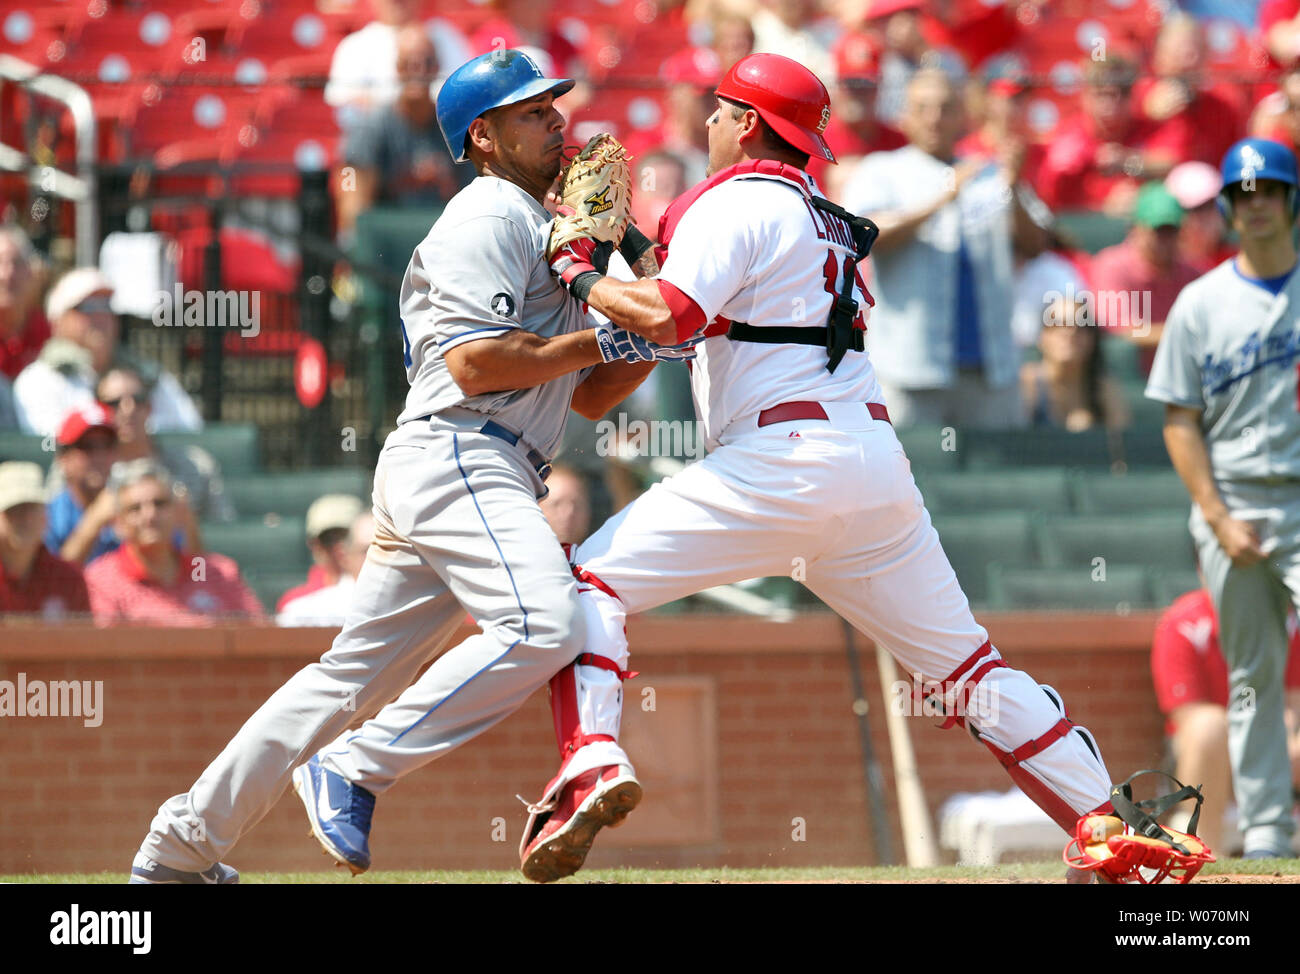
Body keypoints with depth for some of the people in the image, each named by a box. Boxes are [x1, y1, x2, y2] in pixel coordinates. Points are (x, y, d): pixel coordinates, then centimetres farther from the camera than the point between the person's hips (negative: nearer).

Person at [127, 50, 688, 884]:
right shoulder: (489, 217, -2)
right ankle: (355, 773, -23)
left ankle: (183, 846, 14)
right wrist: (598, 340, -8)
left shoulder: (547, 232, 29)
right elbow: (474, 364, -15)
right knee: (544, 627, -29)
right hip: (457, 457, -10)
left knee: (353, 676, 11)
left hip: (480, 483, 10)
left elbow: (589, 398, 28)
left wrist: (660, 336, 12)